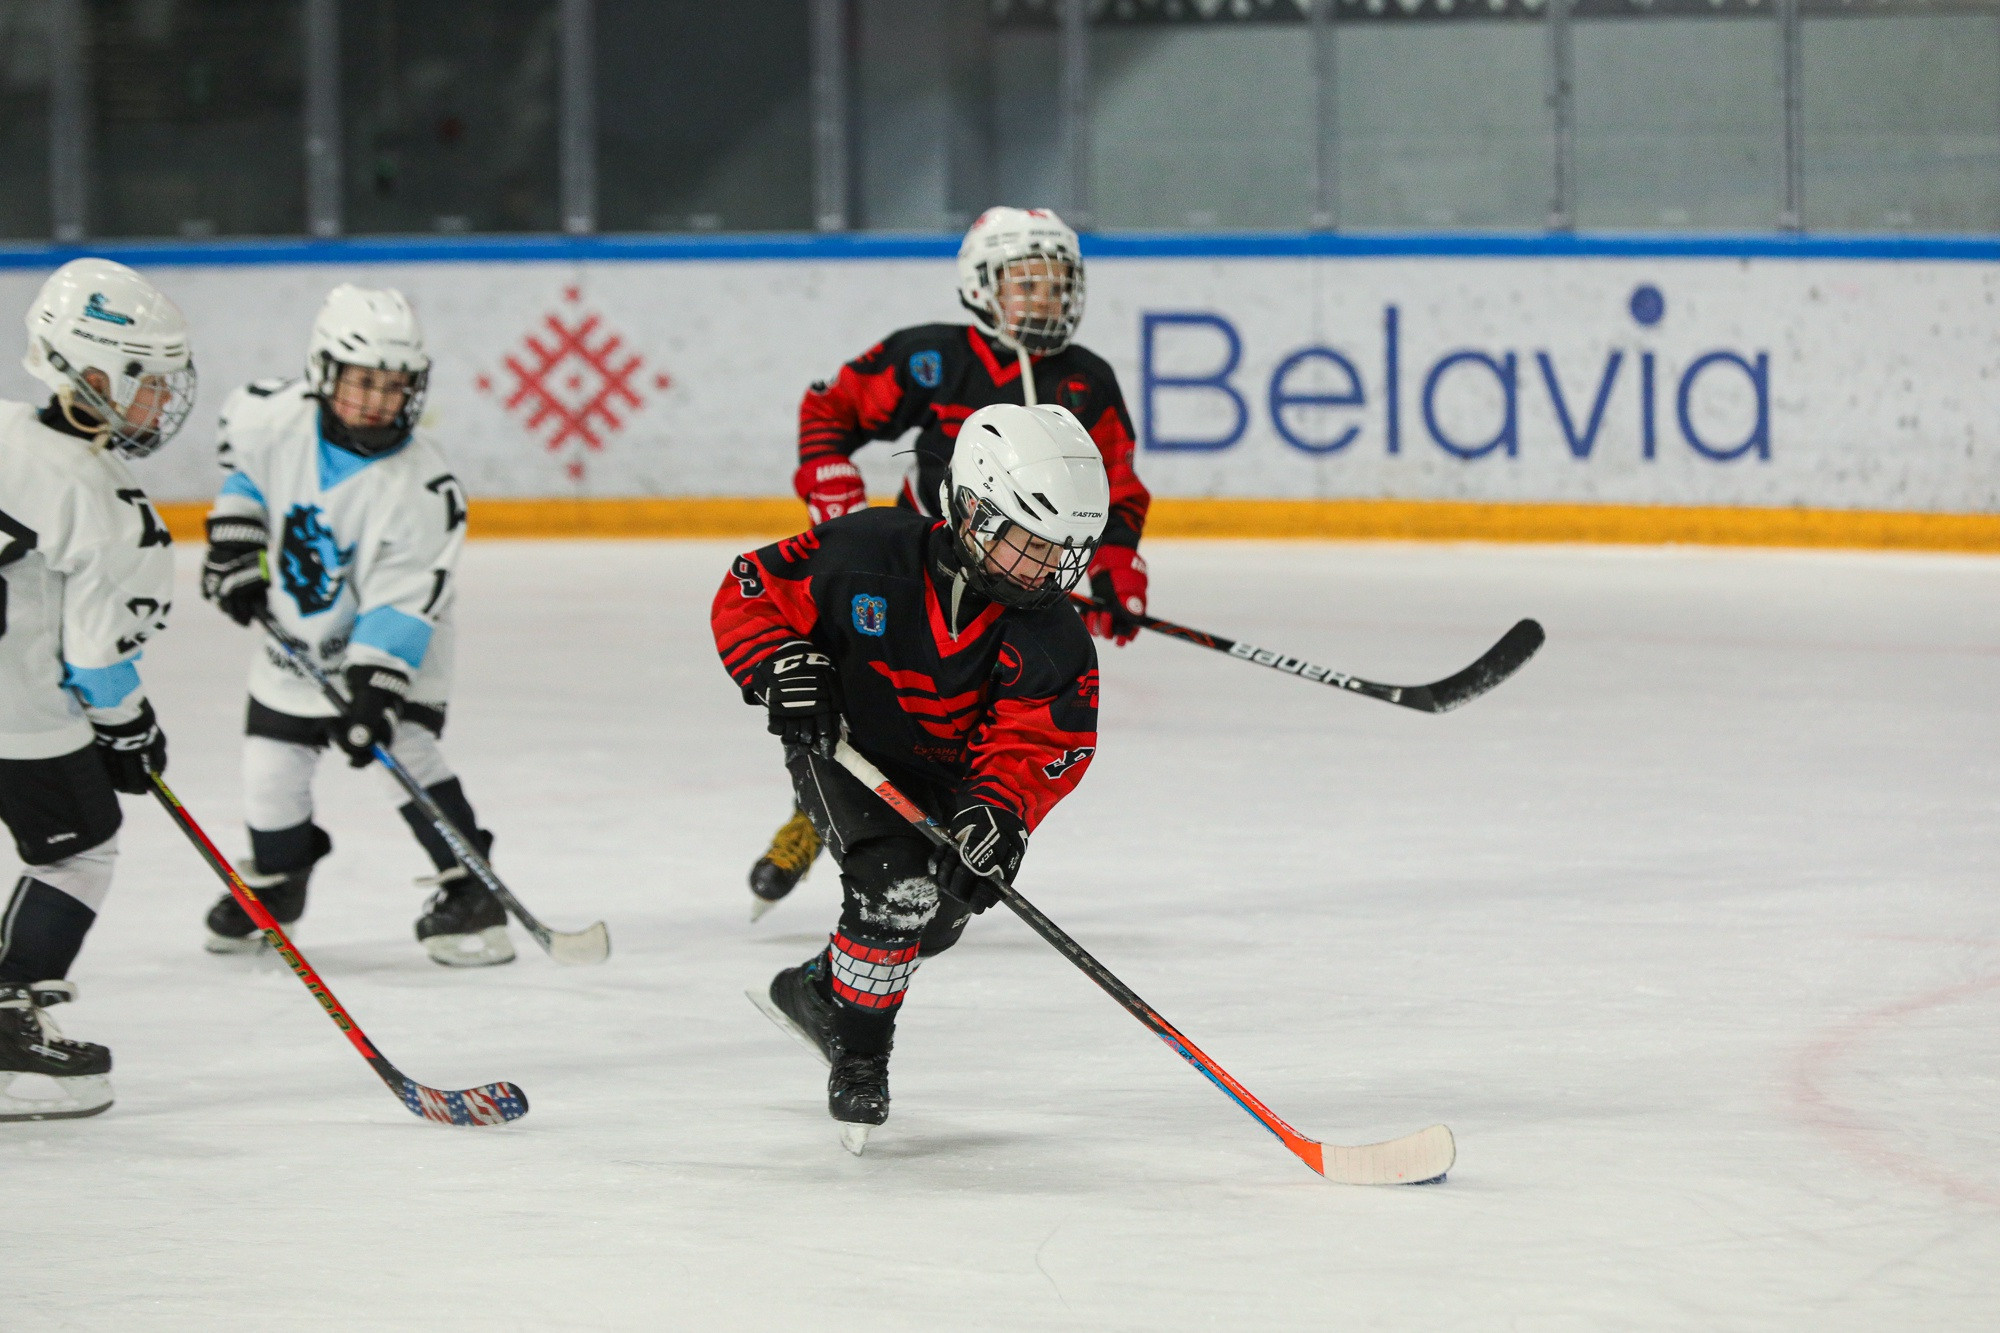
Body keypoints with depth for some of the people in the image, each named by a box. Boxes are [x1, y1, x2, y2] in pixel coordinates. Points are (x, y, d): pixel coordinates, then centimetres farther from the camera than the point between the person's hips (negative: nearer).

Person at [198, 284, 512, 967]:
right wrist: (233, 536, 2)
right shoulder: (273, 417, -21)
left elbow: (401, 603, -28)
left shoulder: (422, 487, -29)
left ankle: (467, 890, -12)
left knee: (404, 748, -21)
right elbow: (238, 450, 6)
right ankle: (276, 881, 34)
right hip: (294, 633, 4)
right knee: (271, 765, 7)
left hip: (390, 643, -4)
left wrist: (376, 687, -34)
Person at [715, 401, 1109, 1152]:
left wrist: (998, 816, -45)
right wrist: (783, 667, -30)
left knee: (936, 918, 11)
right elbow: (749, 592, -14)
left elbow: (1032, 746, -26)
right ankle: (858, 1059, -5)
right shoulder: (867, 555, -26)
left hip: (946, 782, 4)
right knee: (896, 884, -25)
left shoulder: (1049, 638, -20)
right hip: (842, 748, -4)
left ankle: (813, 990, 42)